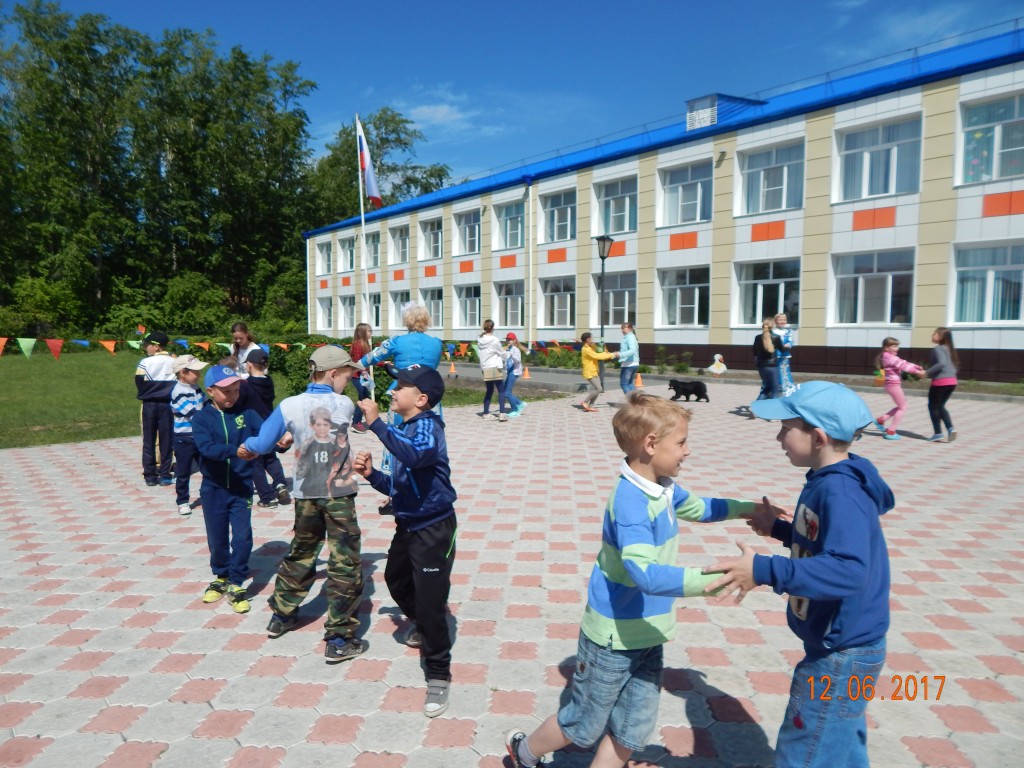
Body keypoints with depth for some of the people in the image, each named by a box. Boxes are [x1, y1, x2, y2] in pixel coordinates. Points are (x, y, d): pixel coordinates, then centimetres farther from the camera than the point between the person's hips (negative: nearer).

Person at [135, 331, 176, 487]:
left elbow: (139, 382, -5)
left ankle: (150, 475, 8)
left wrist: (146, 394, 13)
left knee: (149, 440, 8)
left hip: (149, 404, -1)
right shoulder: (173, 362, -3)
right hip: (167, 404, 1)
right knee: (166, 439, 6)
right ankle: (164, 474, 5)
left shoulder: (145, 362, -7)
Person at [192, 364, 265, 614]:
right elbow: (206, 447, -22)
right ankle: (221, 577, 35)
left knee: (242, 537, -3)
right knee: (217, 537, 13)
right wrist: (234, 451, -39)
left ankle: (236, 584, 13)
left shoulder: (245, 413, -1)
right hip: (213, 488, 0)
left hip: (242, 487, 0)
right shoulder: (201, 418, -6)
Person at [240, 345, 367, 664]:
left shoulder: (289, 406, -5)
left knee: (301, 554, 24)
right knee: (345, 565, 2)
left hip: (305, 496, 4)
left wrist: (248, 446, 20)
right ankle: (339, 640, 4)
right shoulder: (345, 404, -6)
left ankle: (281, 615, 40)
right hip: (339, 496, -3)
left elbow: (261, 445, -2)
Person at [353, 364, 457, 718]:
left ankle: (439, 676, 12)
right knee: (396, 581, 28)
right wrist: (371, 474, -4)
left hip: (433, 529, -10)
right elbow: (398, 485, 13)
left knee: (430, 603, -5)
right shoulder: (404, 430, 7)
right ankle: (421, 624, 56)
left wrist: (375, 423, -43)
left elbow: (416, 454, -45)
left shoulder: (427, 425, -20)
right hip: (407, 525, 10)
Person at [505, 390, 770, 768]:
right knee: (584, 725, 14)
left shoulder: (663, 488, 1)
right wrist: (713, 580, -45)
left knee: (633, 732, 16)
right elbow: (646, 575, -40)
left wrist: (747, 508, 16)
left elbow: (696, 507, 24)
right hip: (615, 637, -8)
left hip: (648, 634, 8)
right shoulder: (630, 501, -29)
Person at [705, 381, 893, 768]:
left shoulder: (840, 493, -28)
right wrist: (781, 528, 14)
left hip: (842, 655, -10)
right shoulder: (830, 481, 3)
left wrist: (765, 570, -44)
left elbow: (847, 569, -41)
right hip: (841, 647, 10)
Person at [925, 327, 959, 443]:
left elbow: (941, 363, -26)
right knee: (940, 406, 19)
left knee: (933, 406, 7)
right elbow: (955, 366, 21)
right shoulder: (949, 349, 15)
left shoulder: (937, 348, -11)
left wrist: (927, 372, -22)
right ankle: (951, 428, 3)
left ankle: (938, 433, 9)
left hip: (940, 381, -8)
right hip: (952, 381, 8)